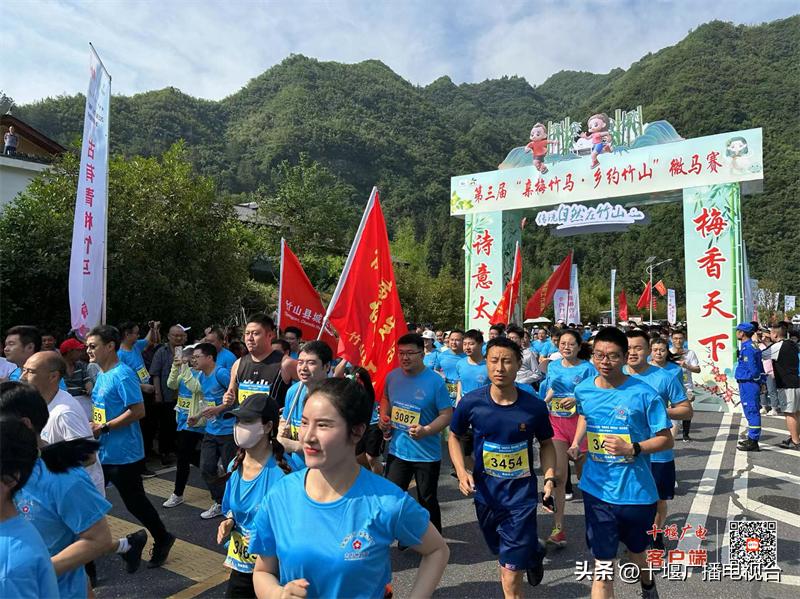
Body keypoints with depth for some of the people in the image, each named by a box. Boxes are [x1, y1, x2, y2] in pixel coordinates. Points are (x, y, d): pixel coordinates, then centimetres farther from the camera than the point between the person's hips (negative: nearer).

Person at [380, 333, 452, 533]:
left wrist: (426, 431, -29)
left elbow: (447, 415, -14)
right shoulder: (392, 376, -2)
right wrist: (383, 417, -2)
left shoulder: (435, 381, -16)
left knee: (428, 501, 14)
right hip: (397, 450, 4)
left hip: (427, 454, -4)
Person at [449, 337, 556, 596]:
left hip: (522, 495, -2)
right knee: (501, 551, 26)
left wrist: (550, 478, -9)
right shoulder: (471, 402, -13)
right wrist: (461, 472, -10)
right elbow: (454, 437, 4)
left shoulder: (534, 406, -14)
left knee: (511, 581, -2)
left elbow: (546, 444, 5)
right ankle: (533, 551, 57)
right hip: (485, 493, 2)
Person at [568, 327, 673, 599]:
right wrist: (576, 443, 4)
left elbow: (667, 440, -9)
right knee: (602, 563, 2)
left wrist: (632, 449, -25)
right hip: (596, 489, 1)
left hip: (636, 491, -1)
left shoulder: (644, 394, -16)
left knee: (636, 550, 25)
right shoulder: (583, 390, -4)